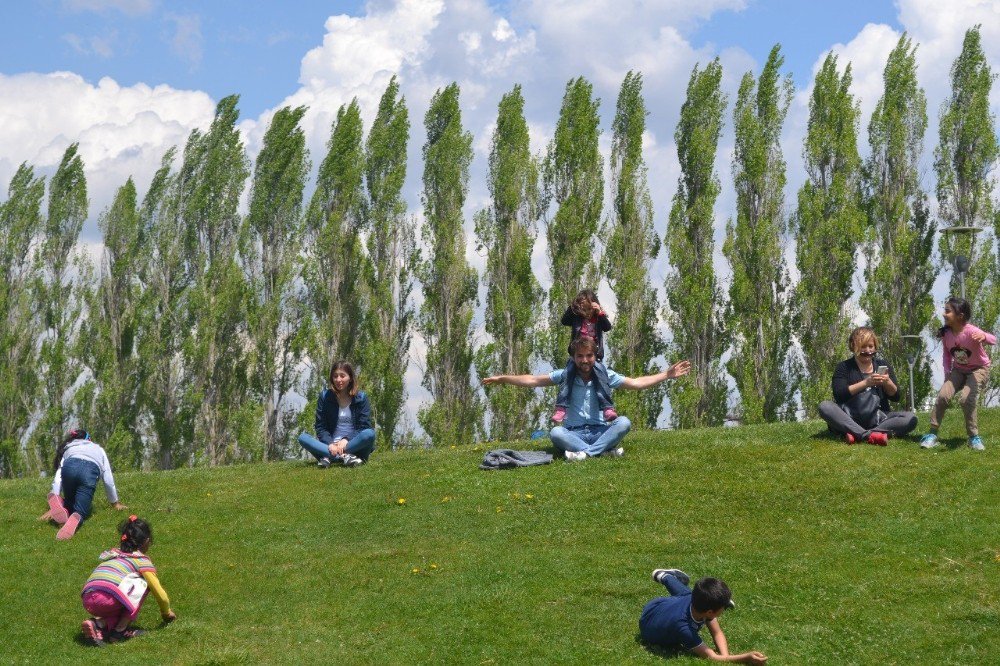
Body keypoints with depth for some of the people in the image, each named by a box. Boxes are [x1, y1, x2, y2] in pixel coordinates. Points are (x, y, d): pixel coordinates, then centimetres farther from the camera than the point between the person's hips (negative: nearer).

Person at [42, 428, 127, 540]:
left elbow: (58, 477, 27)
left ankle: (57, 501, -10)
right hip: (91, 470, -1)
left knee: (70, 505, 24)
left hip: (70, 467, 1)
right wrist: (115, 503, 46)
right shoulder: (98, 449, 41)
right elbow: (108, 480, 35)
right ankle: (75, 520, -32)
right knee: (80, 510, 4)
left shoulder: (67, 449, 39)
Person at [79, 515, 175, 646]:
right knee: (142, 584, 17)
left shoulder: (112, 553, 32)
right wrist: (167, 612, 34)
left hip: (88, 602, 6)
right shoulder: (142, 559, 14)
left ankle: (98, 623, 3)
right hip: (108, 599, -6)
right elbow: (160, 594, 13)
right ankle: (120, 630, 10)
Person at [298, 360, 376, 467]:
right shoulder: (325, 396, 6)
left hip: (354, 444, -1)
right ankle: (345, 457, -36)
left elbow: (364, 427, -3)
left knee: (369, 434, -33)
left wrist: (346, 440, -21)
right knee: (302, 438, -23)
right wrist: (330, 443, -17)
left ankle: (330, 457, -31)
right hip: (331, 445, 1)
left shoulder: (361, 397, 3)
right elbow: (320, 427, 2)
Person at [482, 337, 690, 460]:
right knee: (555, 433, -33)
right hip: (575, 433, -1)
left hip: (601, 430, 1)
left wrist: (667, 375, -4)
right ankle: (605, 450, -40)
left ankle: (585, 453, -38)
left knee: (623, 422, -28)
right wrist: (501, 379, -9)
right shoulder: (566, 376, 1)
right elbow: (532, 381, -1)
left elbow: (636, 383, 2)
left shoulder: (605, 376, 3)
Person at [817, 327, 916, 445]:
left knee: (911, 418, -23)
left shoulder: (883, 365, 12)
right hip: (850, 419, -2)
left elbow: (896, 397, 9)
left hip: (877, 419, 2)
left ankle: (857, 435, -37)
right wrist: (866, 383, -20)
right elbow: (839, 395, -11)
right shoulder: (844, 367, 5)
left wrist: (888, 382, -13)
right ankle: (870, 435, -44)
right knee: (824, 406, -30)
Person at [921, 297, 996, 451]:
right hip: (958, 370, 5)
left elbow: (993, 340, -47)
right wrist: (947, 373, -8)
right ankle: (932, 435, -8)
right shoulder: (946, 334, -12)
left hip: (979, 369, -5)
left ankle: (974, 437, -8)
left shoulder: (971, 331, -30)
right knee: (943, 395, -16)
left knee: (966, 399, -25)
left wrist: (984, 337, -71)